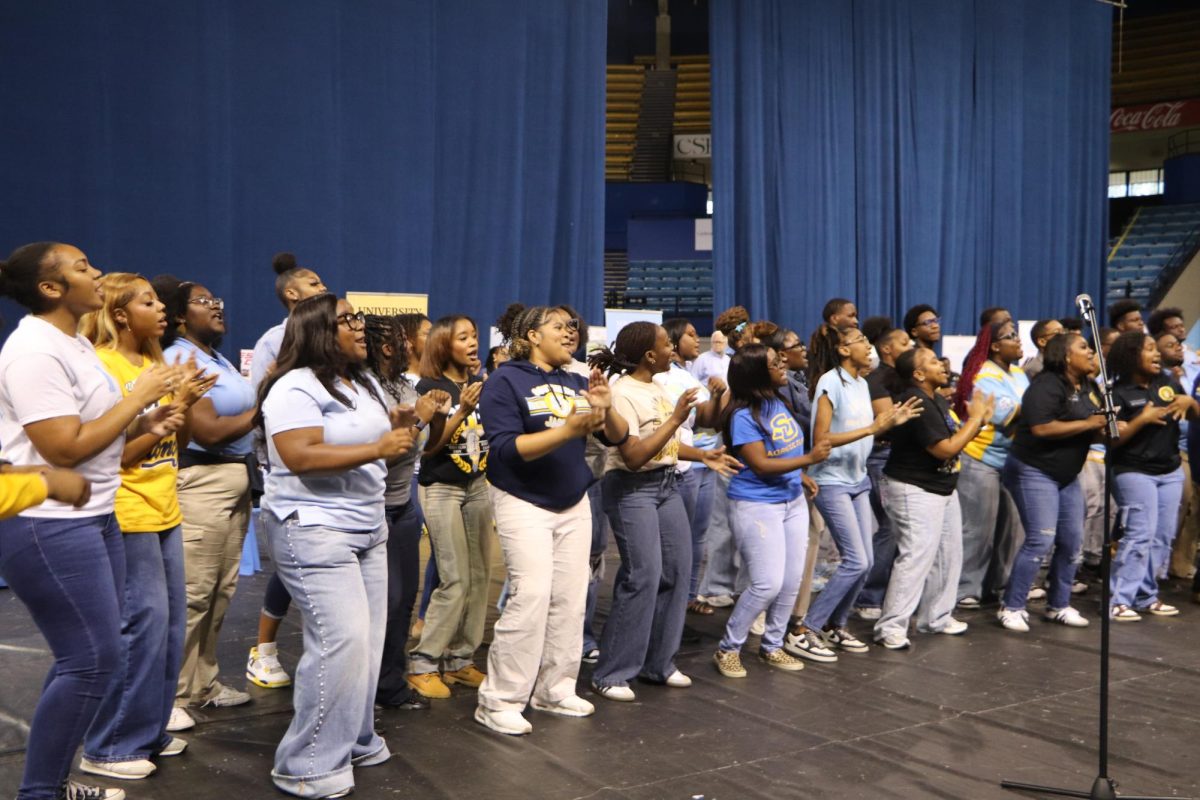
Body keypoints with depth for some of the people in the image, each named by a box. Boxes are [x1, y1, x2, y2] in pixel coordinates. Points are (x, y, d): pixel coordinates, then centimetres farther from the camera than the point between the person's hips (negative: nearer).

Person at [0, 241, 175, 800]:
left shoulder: (74, 343, 13)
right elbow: (67, 447, -22)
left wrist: (144, 423, 0)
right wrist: (137, 397, -16)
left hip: (93, 517, 10)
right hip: (49, 528, -10)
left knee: (86, 657, 14)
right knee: (93, 658, -6)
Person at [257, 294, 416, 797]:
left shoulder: (365, 383, 14)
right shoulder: (296, 387, -14)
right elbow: (300, 457, -25)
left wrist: (398, 426, 1)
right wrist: (376, 448, -25)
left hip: (368, 527, 9)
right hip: (315, 530, -9)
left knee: (368, 638, 10)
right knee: (341, 641, -13)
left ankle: (354, 741, 24)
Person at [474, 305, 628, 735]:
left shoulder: (575, 382, 8)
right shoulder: (506, 381, -9)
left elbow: (618, 436, 5)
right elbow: (506, 448, -20)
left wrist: (605, 410, -16)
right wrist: (566, 430, -30)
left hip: (574, 504, 6)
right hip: (524, 504, -6)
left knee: (571, 598, 6)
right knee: (532, 596, -13)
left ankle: (555, 689, 19)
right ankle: (499, 700, -2)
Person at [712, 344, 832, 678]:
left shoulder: (779, 402, 4)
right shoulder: (744, 416, -19)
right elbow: (761, 465, -21)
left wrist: (801, 475, 12)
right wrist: (809, 459, -24)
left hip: (793, 501, 8)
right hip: (757, 506, -8)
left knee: (791, 581, 10)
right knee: (768, 584, -9)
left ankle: (772, 646, 27)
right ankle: (727, 649, 8)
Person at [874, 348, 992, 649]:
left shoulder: (938, 400, 11)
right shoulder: (917, 405, -22)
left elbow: (956, 436, 17)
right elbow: (945, 449, -24)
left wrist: (979, 417, 4)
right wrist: (974, 418, -15)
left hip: (943, 489, 10)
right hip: (915, 491, -10)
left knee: (948, 554, 14)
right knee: (915, 557, -13)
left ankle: (936, 618, 27)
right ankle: (891, 627, -9)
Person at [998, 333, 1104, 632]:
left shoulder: (1088, 387, 12)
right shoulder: (1046, 385, -16)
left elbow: (1094, 426, 24)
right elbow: (1041, 428, -28)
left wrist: (1103, 427, 0)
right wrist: (1087, 424, -21)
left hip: (1067, 475, 9)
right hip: (1035, 471, -9)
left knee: (1072, 541, 9)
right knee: (1041, 540, -13)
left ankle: (1058, 605, 23)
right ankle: (1011, 607, -4)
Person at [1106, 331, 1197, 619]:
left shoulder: (1169, 381, 7)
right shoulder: (1118, 393, -11)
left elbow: (1195, 415, 15)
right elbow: (1111, 440, -16)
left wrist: (1189, 401, -6)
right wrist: (1143, 418, -24)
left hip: (1171, 471, 7)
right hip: (1135, 473, -7)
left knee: (1163, 537, 9)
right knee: (1140, 536, -11)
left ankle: (1147, 595, 20)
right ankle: (1118, 600, -6)